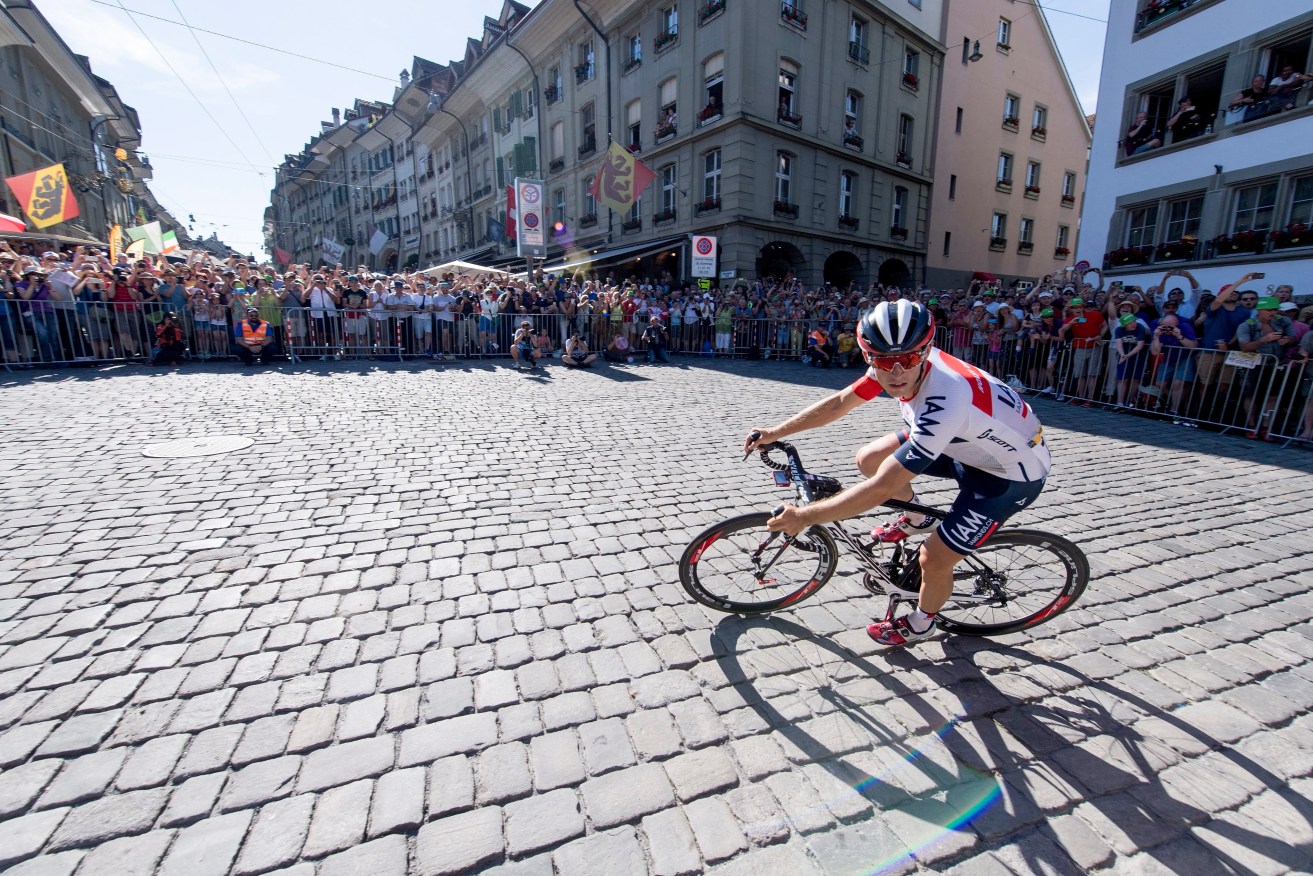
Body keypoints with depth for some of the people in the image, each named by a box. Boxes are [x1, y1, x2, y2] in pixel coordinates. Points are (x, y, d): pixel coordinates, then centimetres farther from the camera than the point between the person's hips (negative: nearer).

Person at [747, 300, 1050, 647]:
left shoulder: (945, 401, -41)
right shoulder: (894, 364, -20)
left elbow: (880, 490, -39)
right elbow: (839, 402, -6)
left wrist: (803, 516, -33)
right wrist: (775, 433, -6)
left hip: (1012, 473, -7)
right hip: (966, 443, 7)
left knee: (934, 559, -8)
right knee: (869, 460, -4)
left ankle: (921, 624, 25)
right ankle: (916, 519, 25)